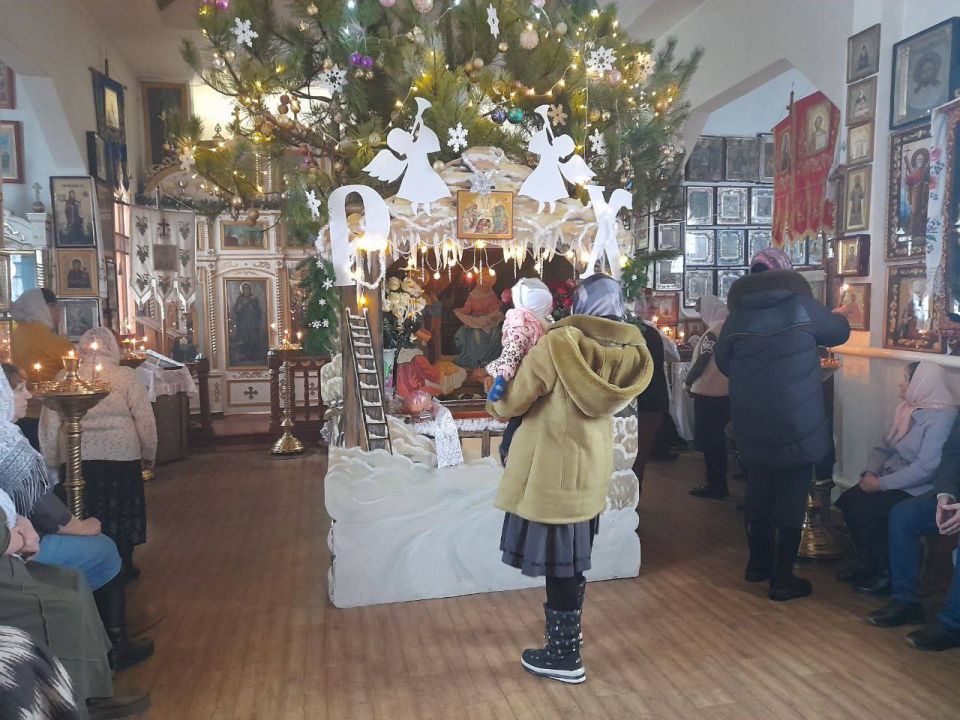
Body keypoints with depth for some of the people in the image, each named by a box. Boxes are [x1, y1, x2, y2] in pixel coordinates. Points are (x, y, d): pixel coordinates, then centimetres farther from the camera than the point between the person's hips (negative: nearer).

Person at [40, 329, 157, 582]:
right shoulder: (126, 376, -5)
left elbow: (49, 422, 3)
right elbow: (145, 419, -6)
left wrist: (51, 461, 12)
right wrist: (148, 454, 6)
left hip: (76, 459, 2)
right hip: (122, 456, -1)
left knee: (84, 515, 14)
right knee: (121, 511, 12)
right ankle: (123, 567, 23)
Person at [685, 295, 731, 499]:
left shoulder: (714, 331, -17)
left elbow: (702, 362, -17)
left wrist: (688, 382, -3)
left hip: (708, 393, -8)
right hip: (724, 392, 8)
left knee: (707, 441, 1)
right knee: (717, 439, 15)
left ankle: (714, 486, 6)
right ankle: (720, 484, 22)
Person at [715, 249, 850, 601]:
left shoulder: (737, 316, -2)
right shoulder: (803, 306, -8)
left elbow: (722, 362, 8)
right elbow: (840, 332, 8)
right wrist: (837, 317, 30)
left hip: (752, 425, 3)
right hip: (797, 425, -3)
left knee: (758, 490, 18)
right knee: (791, 497, 5)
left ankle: (758, 563, 31)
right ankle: (782, 578, 11)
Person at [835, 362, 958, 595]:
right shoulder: (908, 409, 11)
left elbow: (925, 469, -24)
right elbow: (884, 448, 12)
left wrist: (881, 484, -21)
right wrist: (870, 473, -7)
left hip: (919, 491, -8)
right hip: (892, 481, 8)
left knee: (865, 510, -23)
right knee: (847, 501, -11)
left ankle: (889, 573, -3)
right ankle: (868, 563, 6)